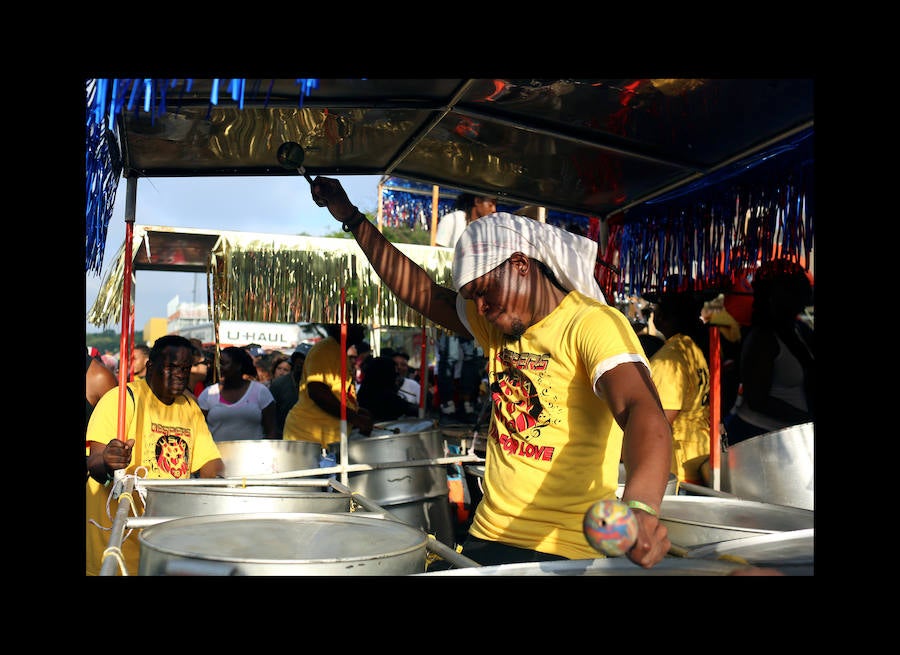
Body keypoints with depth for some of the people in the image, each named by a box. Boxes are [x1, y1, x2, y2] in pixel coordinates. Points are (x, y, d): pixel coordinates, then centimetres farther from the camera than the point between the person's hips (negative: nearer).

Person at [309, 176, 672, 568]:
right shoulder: (499, 322, 10)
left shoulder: (592, 324, -16)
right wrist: (353, 219, 12)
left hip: (564, 550, -7)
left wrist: (640, 507, -49)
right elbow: (423, 293, 15)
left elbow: (643, 412, -30)